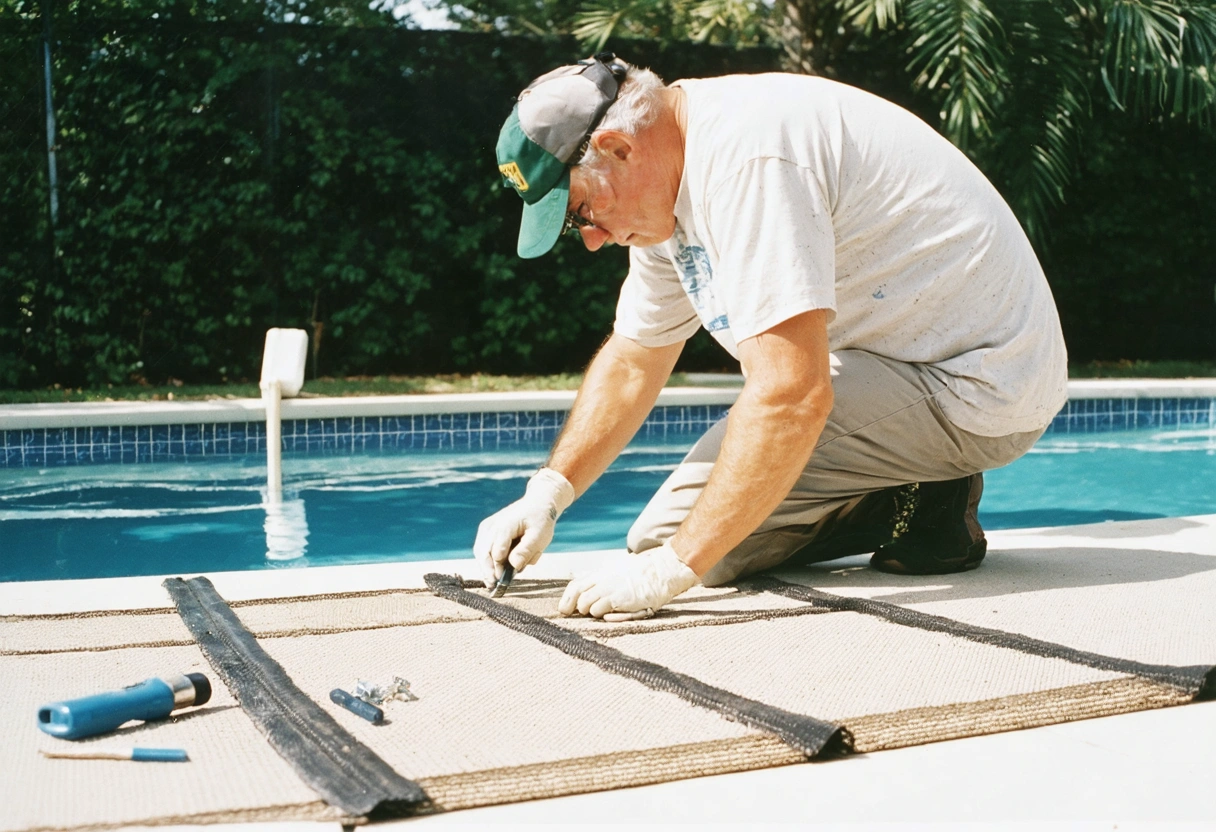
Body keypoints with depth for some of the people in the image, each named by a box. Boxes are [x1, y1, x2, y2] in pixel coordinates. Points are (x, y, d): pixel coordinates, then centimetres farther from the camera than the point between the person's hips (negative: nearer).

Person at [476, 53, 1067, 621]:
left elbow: (791, 395, -32)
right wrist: (547, 492, 4)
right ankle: (919, 492, 11)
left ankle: (927, 512, -5)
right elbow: (631, 364, 15)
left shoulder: (746, 153, -25)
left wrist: (671, 567, -28)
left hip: (973, 384, -10)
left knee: (670, 532, -19)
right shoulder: (669, 193, 6)